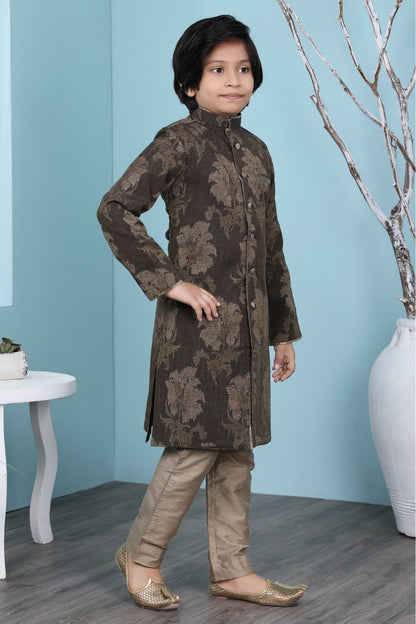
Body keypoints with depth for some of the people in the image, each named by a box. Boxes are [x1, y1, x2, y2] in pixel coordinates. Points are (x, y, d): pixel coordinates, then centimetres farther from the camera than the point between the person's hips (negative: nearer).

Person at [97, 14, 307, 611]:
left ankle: (231, 569, 20)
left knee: (237, 450, 11)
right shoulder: (179, 142, -8)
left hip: (249, 324, 7)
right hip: (199, 321, -7)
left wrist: (284, 330, 18)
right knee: (197, 446, -4)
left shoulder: (255, 151, 14)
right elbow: (115, 210, -16)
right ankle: (140, 555, 14)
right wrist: (171, 281, -17)